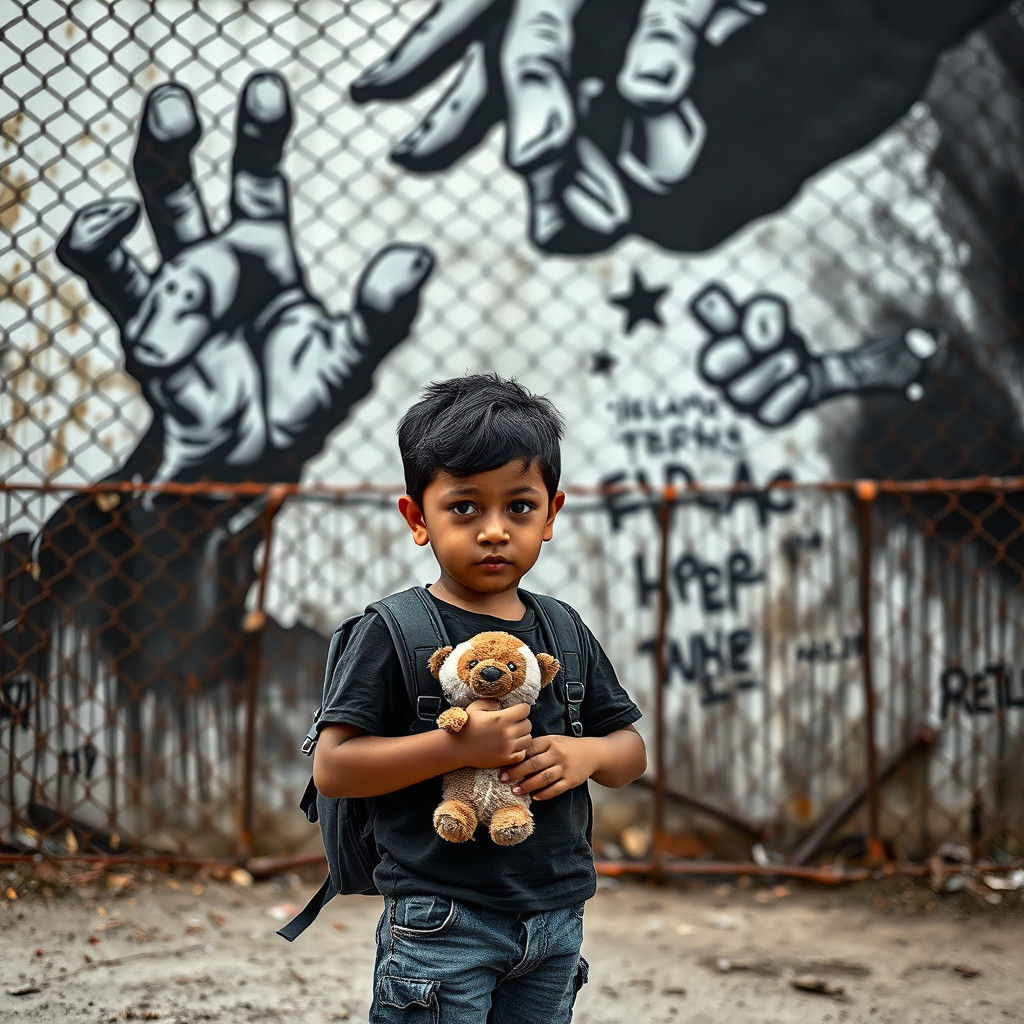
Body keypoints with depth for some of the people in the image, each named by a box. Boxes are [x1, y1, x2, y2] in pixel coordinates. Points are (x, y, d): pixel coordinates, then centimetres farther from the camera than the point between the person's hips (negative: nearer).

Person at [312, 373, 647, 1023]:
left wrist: (586, 754, -8)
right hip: (443, 919, -5)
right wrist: (460, 747, -23)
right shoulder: (393, 633, -8)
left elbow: (632, 751, 15)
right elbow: (333, 768, -14)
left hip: (555, 916, 5)